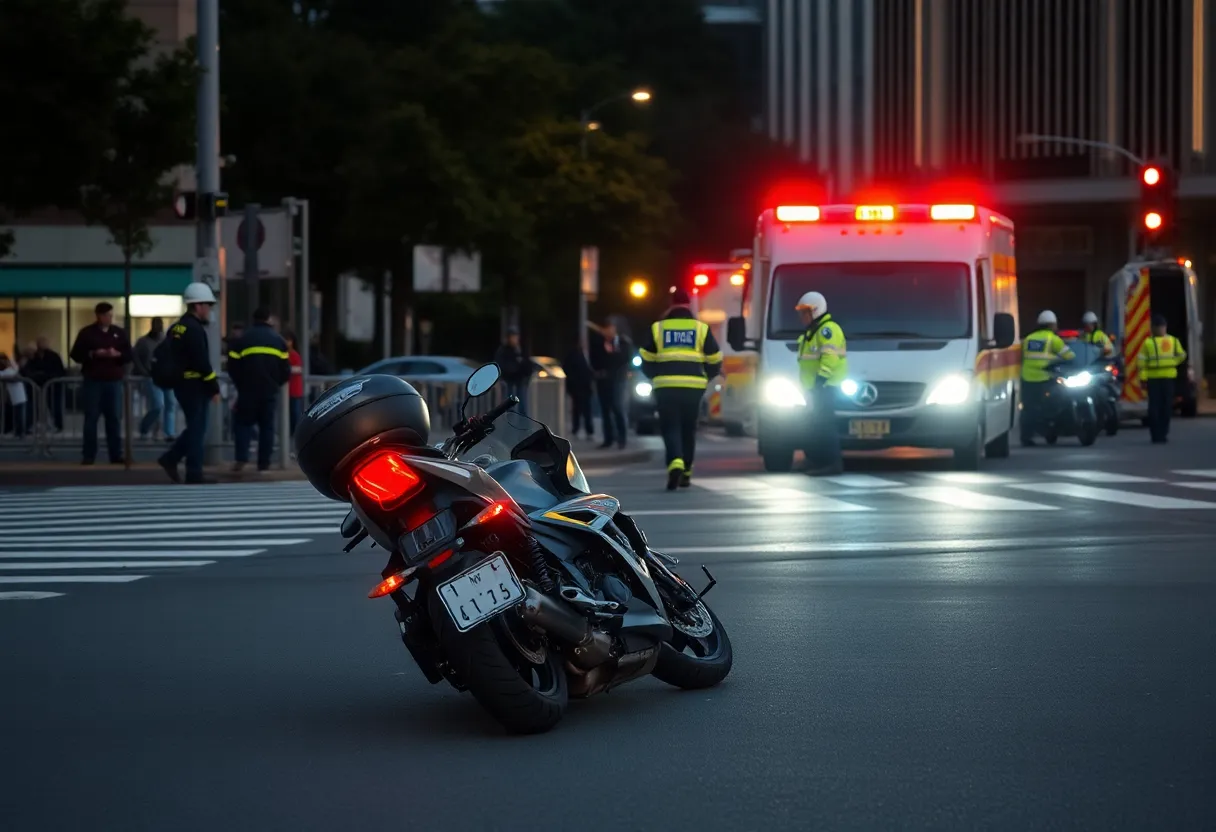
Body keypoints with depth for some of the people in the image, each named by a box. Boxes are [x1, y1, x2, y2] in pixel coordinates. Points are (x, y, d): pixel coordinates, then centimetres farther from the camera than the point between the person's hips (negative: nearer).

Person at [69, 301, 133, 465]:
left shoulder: (119, 332, 8)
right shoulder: (86, 333, 1)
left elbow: (129, 354, 9)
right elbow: (76, 355, -1)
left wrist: (117, 354, -12)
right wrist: (93, 354, -15)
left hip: (114, 382, 2)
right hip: (93, 381, -2)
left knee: (113, 419, 3)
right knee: (91, 418, -1)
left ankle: (116, 455, 6)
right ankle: (88, 455, 3)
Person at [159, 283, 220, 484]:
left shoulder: (176, 328, 14)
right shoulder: (195, 329, -16)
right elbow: (202, 362, -20)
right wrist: (214, 388, -16)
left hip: (181, 383, 9)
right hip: (195, 386, -9)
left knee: (195, 427, 18)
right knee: (197, 429, -3)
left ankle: (170, 458, 12)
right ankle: (194, 475, -1)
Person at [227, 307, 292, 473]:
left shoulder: (243, 339, -1)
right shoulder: (278, 340, 6)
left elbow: (233, 366, -1)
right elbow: (286, 369, 5)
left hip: (248, 390, -2)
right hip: (270, 391, 2)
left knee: (243, 422, 8)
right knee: (267, 425, 7)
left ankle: (242, 458, -8)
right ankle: (264, 463, 3)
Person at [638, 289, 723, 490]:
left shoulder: (657, 328, 6)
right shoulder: (701, 328, 6)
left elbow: (646, 361, 7)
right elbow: (715, 361, 7)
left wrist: (656, 377, 23)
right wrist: (705, 377, 25)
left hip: (666, 388, -1)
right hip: (694, 387, 1)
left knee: (670, 428, 0)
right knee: (689, 429, 13)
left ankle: (675, 463, -26)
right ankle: (686, 473, 16)